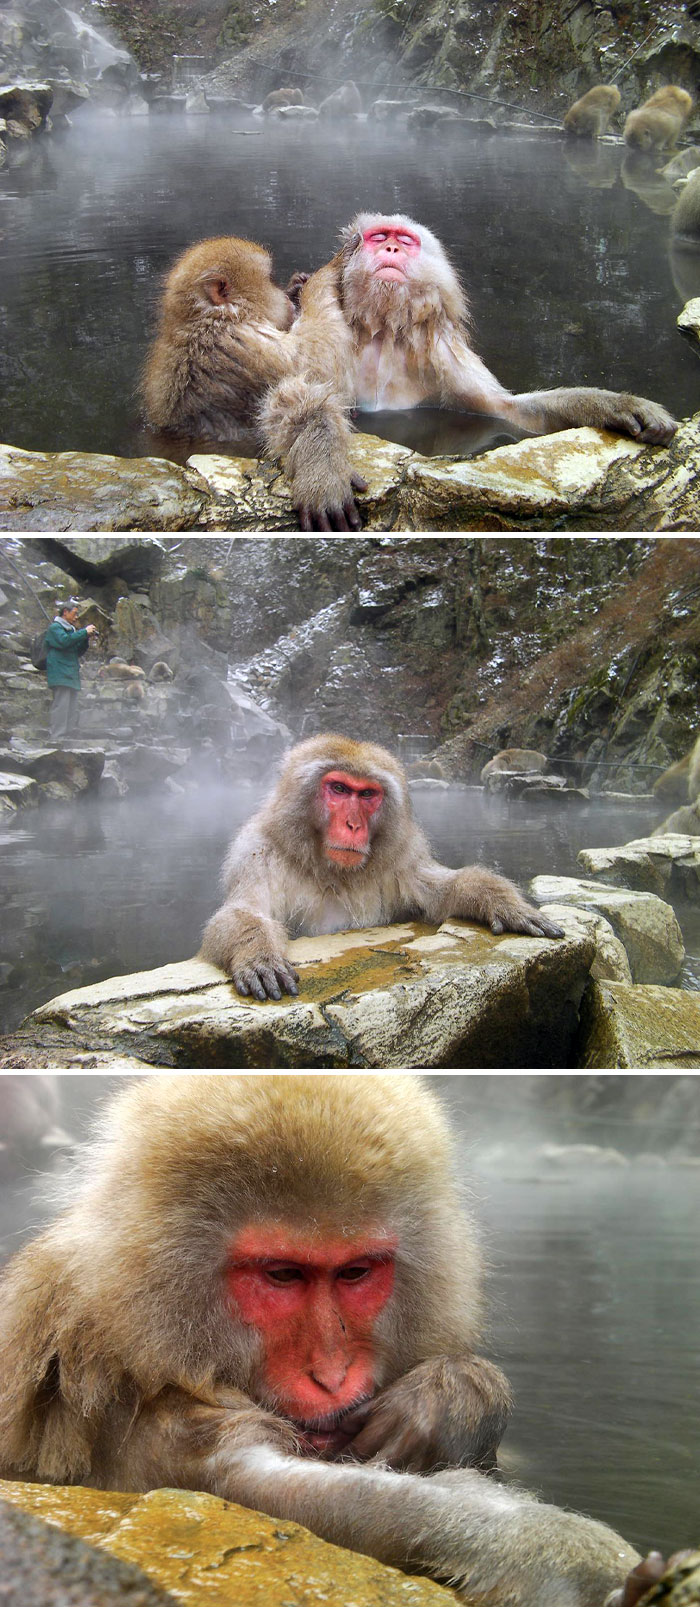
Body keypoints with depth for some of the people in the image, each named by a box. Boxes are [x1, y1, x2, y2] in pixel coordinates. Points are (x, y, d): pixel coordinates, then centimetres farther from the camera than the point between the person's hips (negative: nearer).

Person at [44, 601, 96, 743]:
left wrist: (86, 638, 9)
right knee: (61, 705, -15)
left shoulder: (71, 629, 25)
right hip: (60, 675, -9)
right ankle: (56, 737, -18)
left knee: (72, 708, 8)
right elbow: (64, 641, -21)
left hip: (72, 675, 9)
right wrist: (84, 632, -14)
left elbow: (79, 652, 25)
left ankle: (69, 736, 10)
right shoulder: (55, 627, -2)